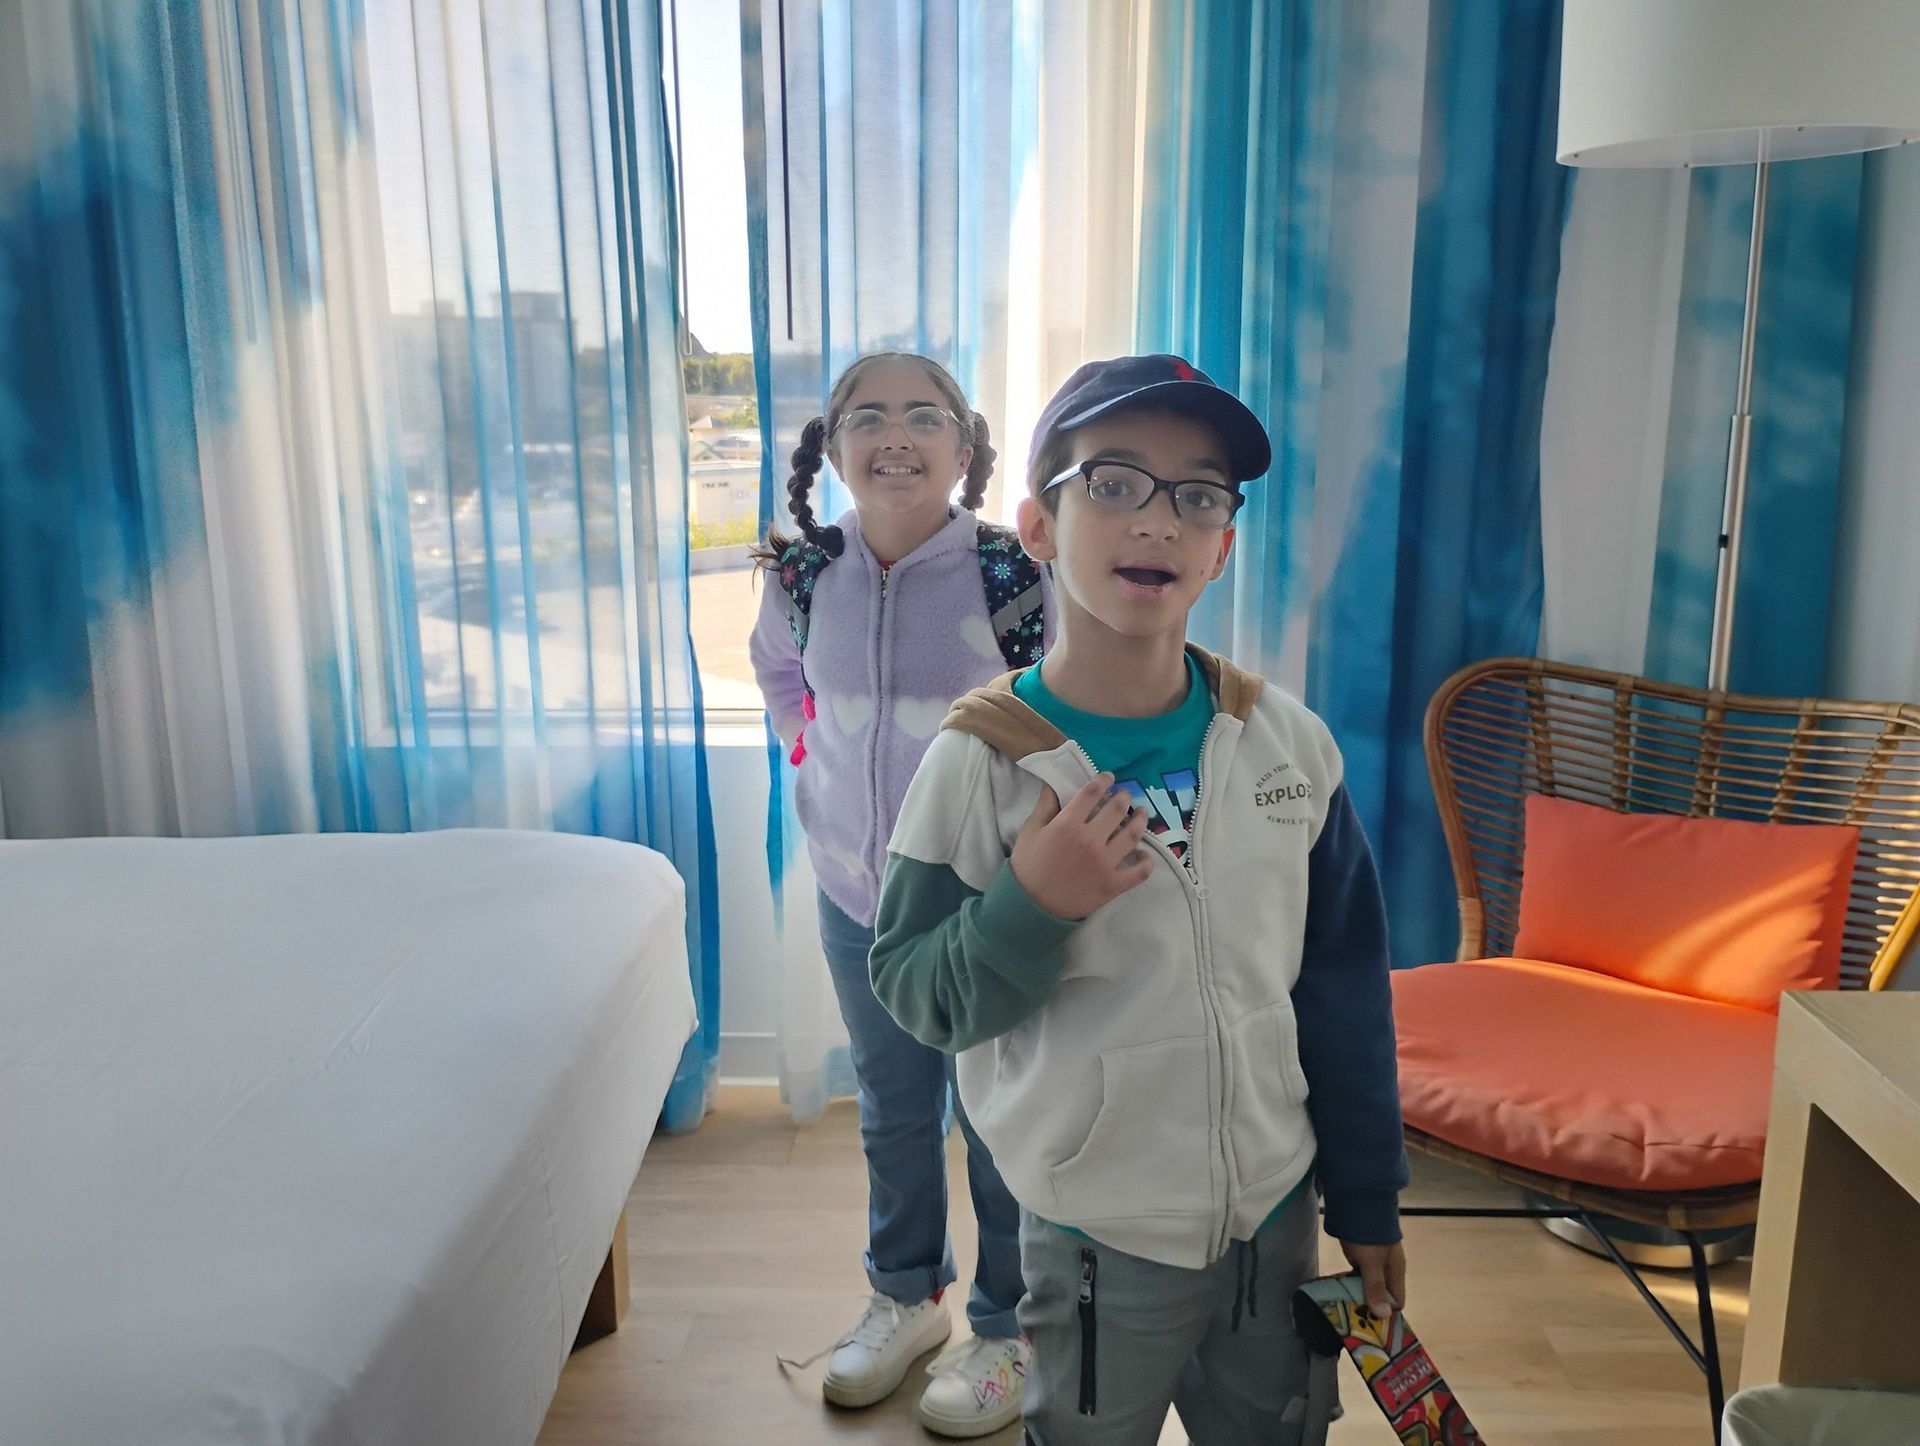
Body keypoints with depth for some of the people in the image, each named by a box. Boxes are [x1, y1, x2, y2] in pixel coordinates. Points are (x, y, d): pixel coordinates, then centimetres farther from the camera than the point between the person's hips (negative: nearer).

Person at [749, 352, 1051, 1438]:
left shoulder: (1014, 575, -19)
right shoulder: (805, 574, -5)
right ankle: (907, 1294, 45)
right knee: (893, 1112, 21)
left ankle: (1008, 1329, 35)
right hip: (855, 899, 4)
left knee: (999, 1123, 13)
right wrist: (814, 763, 8)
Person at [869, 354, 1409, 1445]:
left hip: (1277, 1216, 3)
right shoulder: (983, 762, -17)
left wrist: (1368, 1200, 7)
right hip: (1097, 1240, -3)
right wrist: (1029, 906, -29)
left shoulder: (1291, 743, -7)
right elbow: (916, 994, -11)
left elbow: (1346, 986, 1)